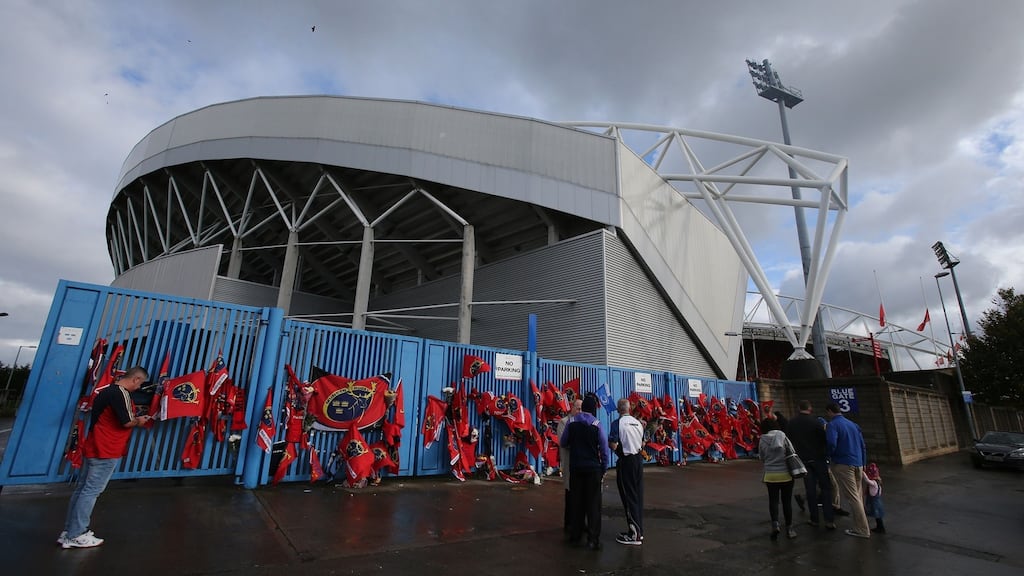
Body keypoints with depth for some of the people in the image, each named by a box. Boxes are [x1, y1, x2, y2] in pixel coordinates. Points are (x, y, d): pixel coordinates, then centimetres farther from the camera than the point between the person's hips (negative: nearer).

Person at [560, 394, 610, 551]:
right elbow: (604, 448, -7)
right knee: (593, 502, 5)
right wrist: (604, 468, 4)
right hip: (593, 468, -2)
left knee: (576, 501, 12)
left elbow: (562, 442, 6)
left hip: (575, 467, 3)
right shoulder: (597, 424, -11)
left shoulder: (571, 422, -4)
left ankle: (575, 536, 20)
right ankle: (593, 539, 5)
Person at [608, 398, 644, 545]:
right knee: (638, 494, 14)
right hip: (638, 459, 6)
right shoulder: (638, 423, 5)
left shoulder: (617, 423, -15)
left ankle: (634, 535, 5)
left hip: (626, 461, -6)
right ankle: (639, 530, 24)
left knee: (629, 496, 1)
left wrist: (611, 444, 3)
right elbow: (642, 443, 14)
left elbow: (613, 446, -18)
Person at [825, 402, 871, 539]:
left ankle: (862, 530, 1)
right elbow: (862, 445, 18)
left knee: (852, 497, -2)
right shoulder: (853, 425, 15)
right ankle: (861, 526, 25)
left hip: (842, 464, -8)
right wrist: (863, 464, 23)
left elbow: (831, 443, -24)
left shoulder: (832, 425, -9)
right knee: (857, 496, 17)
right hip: (857, 464, 8)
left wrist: (828, 456, -5)